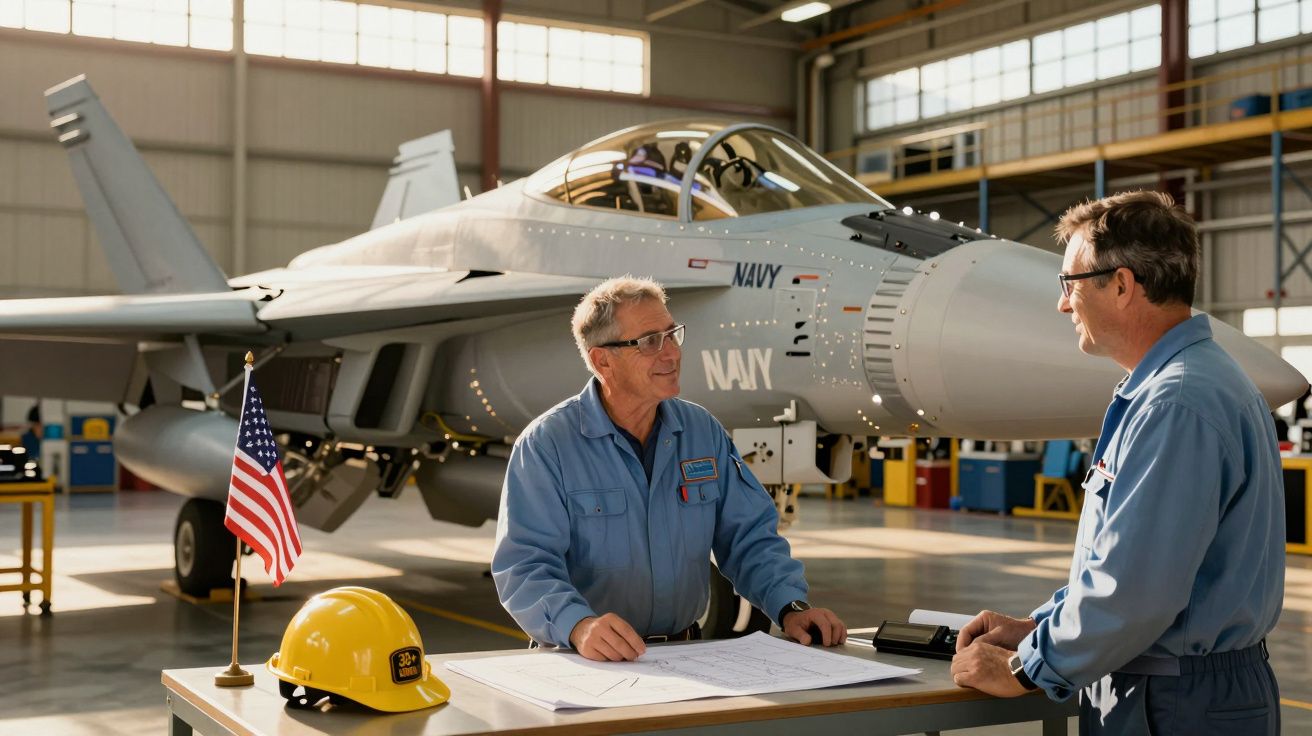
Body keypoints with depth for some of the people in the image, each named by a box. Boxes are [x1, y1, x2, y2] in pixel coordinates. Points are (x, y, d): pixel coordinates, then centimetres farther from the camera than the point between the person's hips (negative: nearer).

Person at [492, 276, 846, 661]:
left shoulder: (704, 432, 10)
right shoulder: (546, 445, -6)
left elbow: (750, 537, 12)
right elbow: (526, 564, -14)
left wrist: (791, 607, -5)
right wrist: (580, 625, -33)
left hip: (686, 655, 2)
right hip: (587, 662, -2)